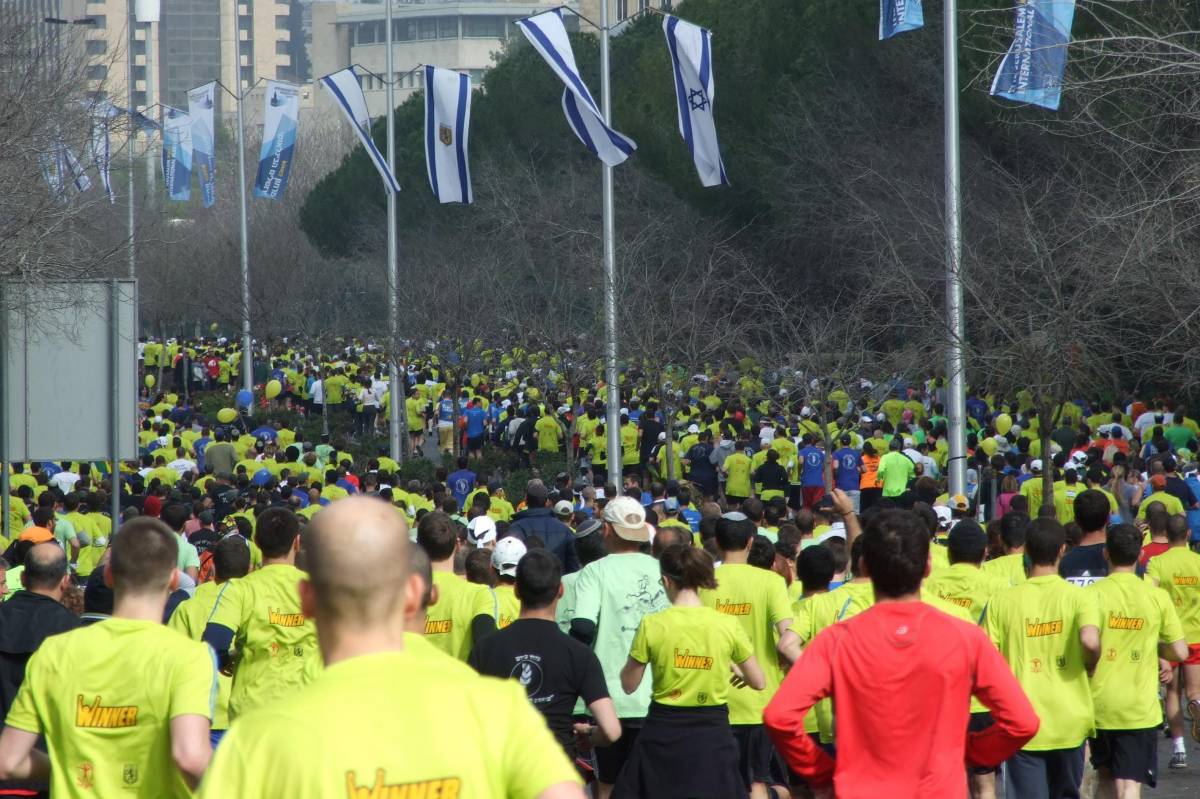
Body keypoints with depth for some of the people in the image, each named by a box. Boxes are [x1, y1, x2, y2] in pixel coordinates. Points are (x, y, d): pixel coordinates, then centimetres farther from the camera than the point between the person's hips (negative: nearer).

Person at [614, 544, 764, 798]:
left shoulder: (652, 625, -7)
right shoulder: (728, 625, -4)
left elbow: (628, 685, 1)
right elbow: (759, 682, 5)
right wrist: (738, 672, 26)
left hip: (663, 732, -1)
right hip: (713, 732, 1)